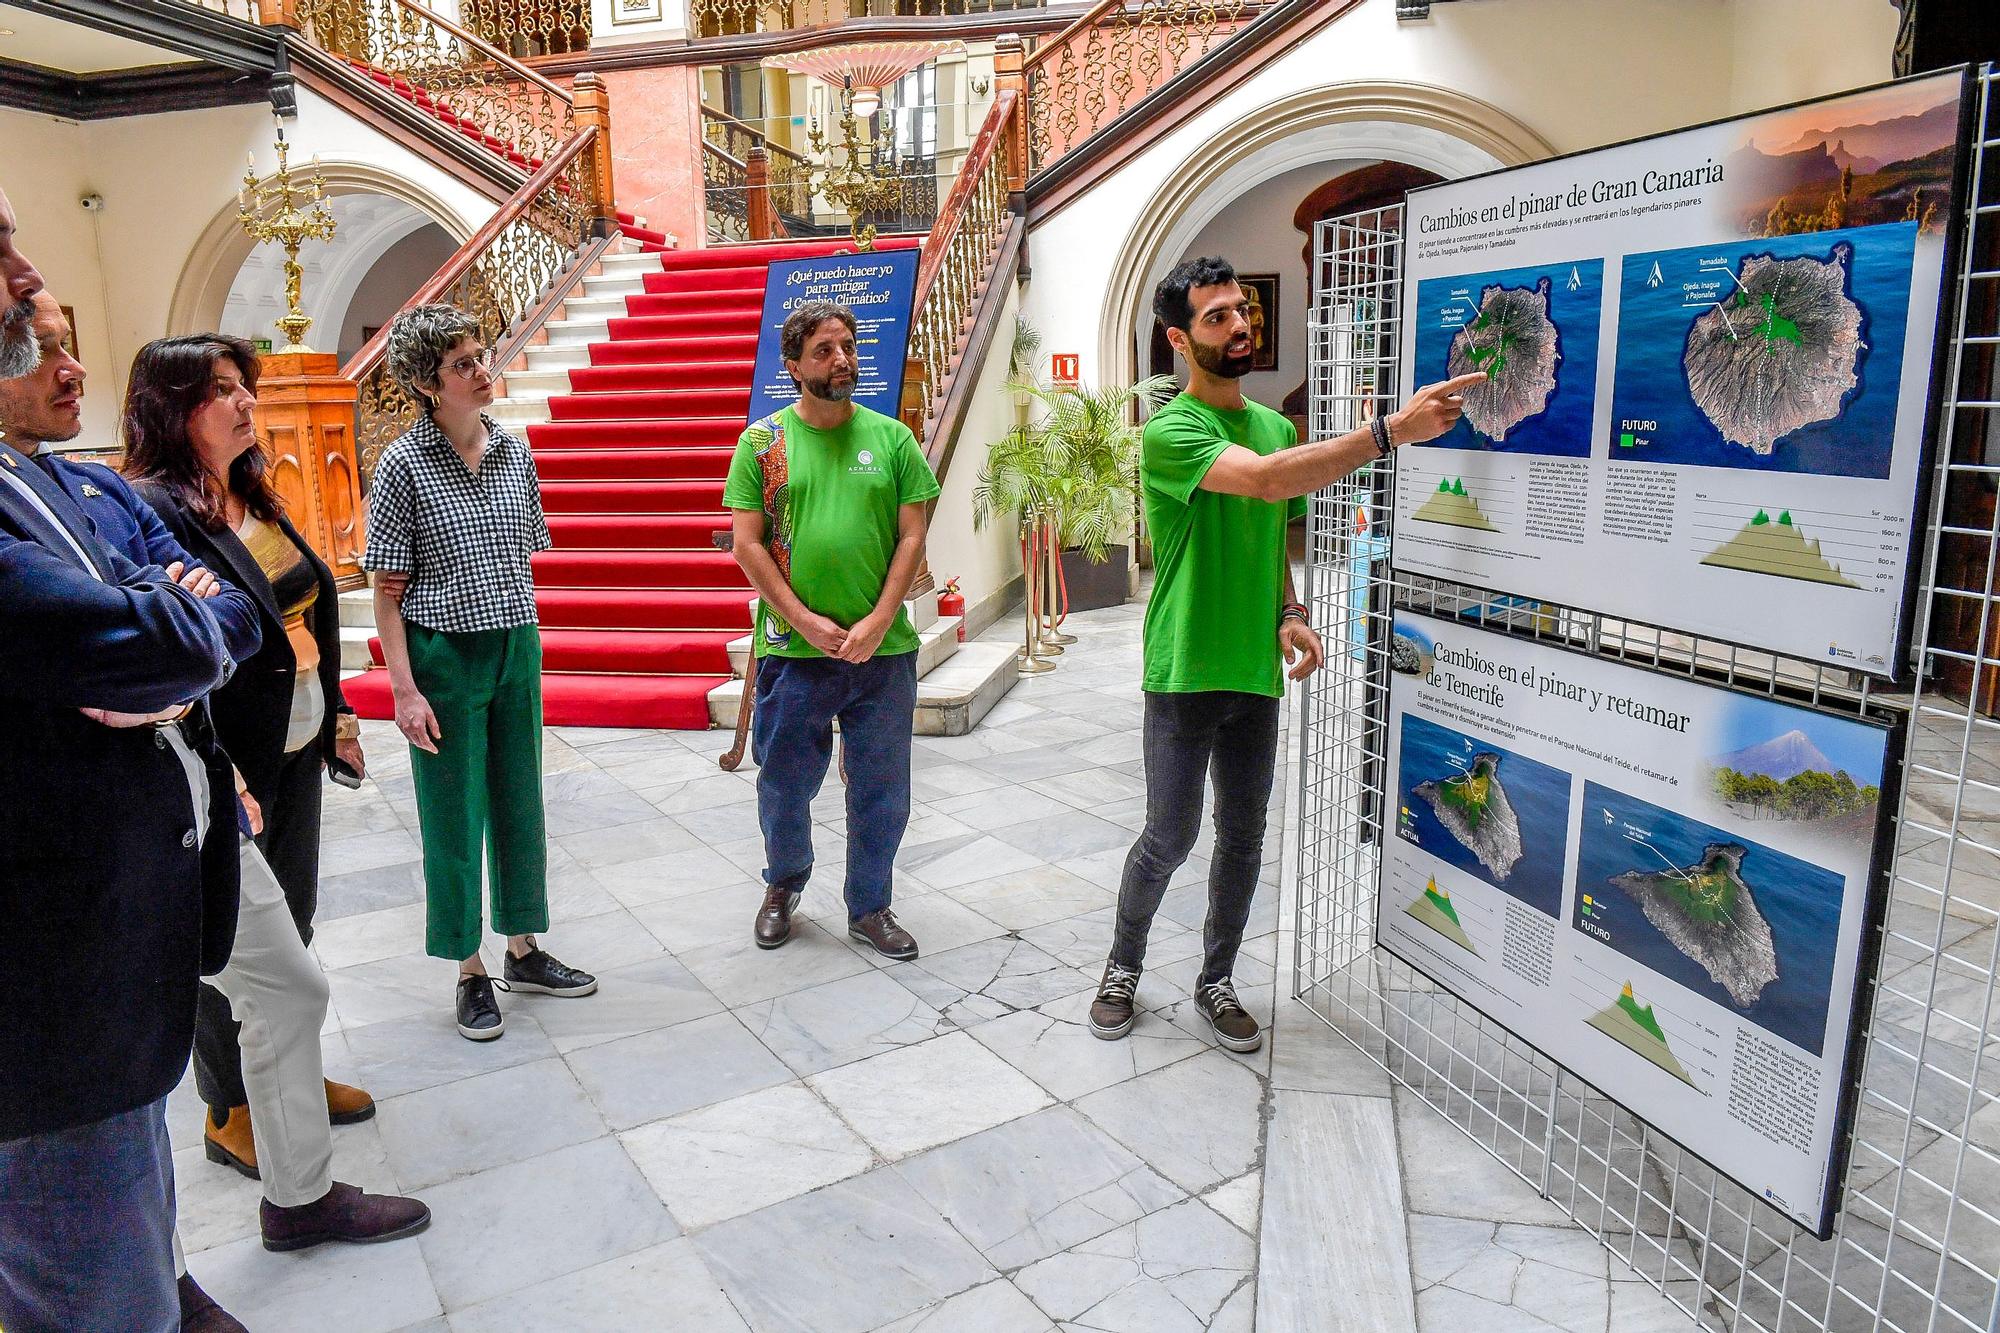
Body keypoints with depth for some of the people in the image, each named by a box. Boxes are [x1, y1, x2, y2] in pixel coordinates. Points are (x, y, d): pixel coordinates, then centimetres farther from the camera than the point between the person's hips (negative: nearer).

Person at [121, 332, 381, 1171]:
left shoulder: (255, 497, 9)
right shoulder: (152, 510, -18)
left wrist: (334, 713, 14)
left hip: (297, 750, 8)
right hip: (231, 763, -8)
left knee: (292, 920, 19)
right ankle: (232, 1114, 27)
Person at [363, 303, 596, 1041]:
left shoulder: (515, 452, 4)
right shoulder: (404, 463, -9)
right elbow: (387, 589, -9)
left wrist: (476, 581, 1)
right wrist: (405, 688, -12)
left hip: (517, 647, 5)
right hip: (443, 656, -5)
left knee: (520, 803, 14)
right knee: (455, 815, 6)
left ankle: (523, 951, 30)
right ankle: (471, 973, 21)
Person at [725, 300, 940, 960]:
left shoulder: (891, 437, 4)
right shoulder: (762, 442, 1)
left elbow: (912, 537, 1)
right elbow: (747, 543, -2)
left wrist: (877, 622, -10)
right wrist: (805, 621, -11)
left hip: (882, 649, 1)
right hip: (793, 650, -1)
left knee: (880, 791, 10)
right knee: (784, 784, 12)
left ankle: (869, 907, 29)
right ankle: (783, 885, 39)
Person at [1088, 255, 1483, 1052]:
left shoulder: (1276, 425, 11)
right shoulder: (1170, 432, -13)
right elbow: (1267, 479, -30)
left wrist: (1289, 615, 0)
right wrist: (1394, 429, -34)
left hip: (1256, 672, 6)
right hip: (1184, 672, -6)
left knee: (1243, 839, 12)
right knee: (1169, 839, 2)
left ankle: (1216, 983, 30)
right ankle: (1123, 967, 27)